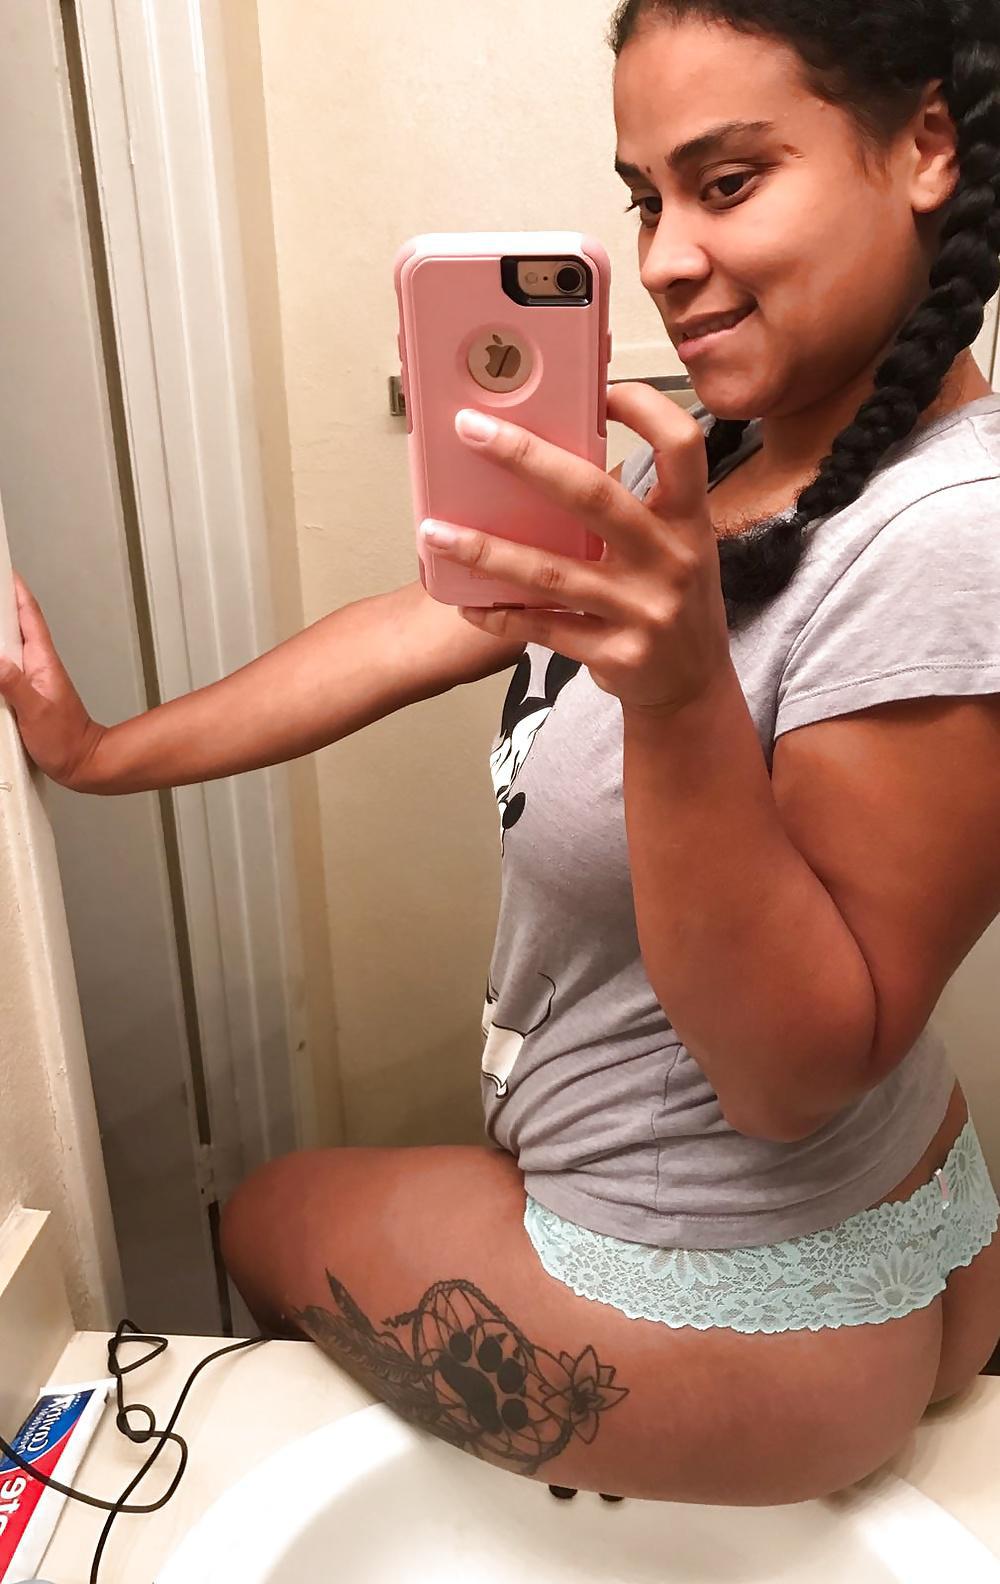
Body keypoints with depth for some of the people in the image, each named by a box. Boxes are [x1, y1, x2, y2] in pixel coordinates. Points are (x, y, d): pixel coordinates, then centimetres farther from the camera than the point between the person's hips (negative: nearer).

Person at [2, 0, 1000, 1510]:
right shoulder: (728, 454, -4)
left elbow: (794, 1069, -28)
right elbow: (426, 626, -4)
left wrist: (683, 695, -43)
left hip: (736, 1321, -6)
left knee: (269, 1218, 20)